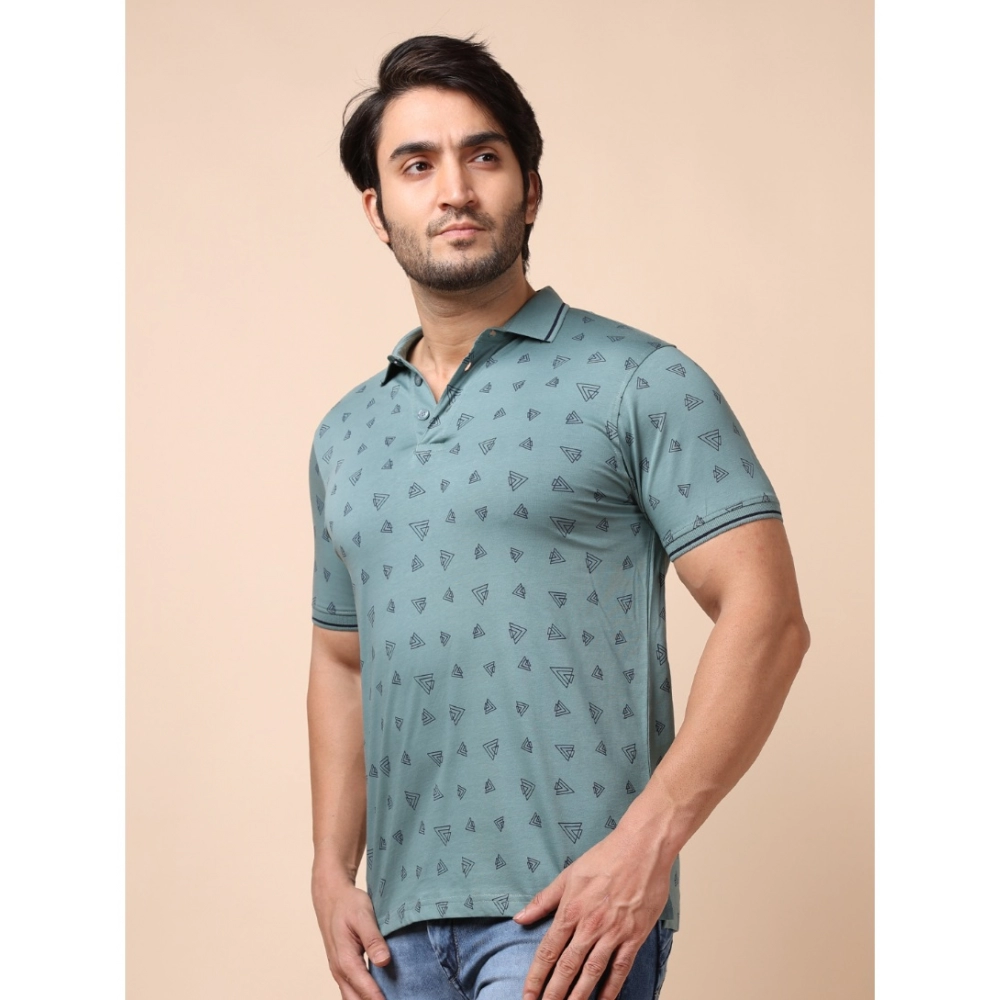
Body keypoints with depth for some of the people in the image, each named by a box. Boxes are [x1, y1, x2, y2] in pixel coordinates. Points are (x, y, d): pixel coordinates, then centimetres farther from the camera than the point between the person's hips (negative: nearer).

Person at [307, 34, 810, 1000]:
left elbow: (766, 617, -10)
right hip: (404, 914, 6)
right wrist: (333, 874, 11)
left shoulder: (638, 384, -3)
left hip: (570, 909, -5)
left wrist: (646, 843, -18)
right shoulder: (345, 438, 15)